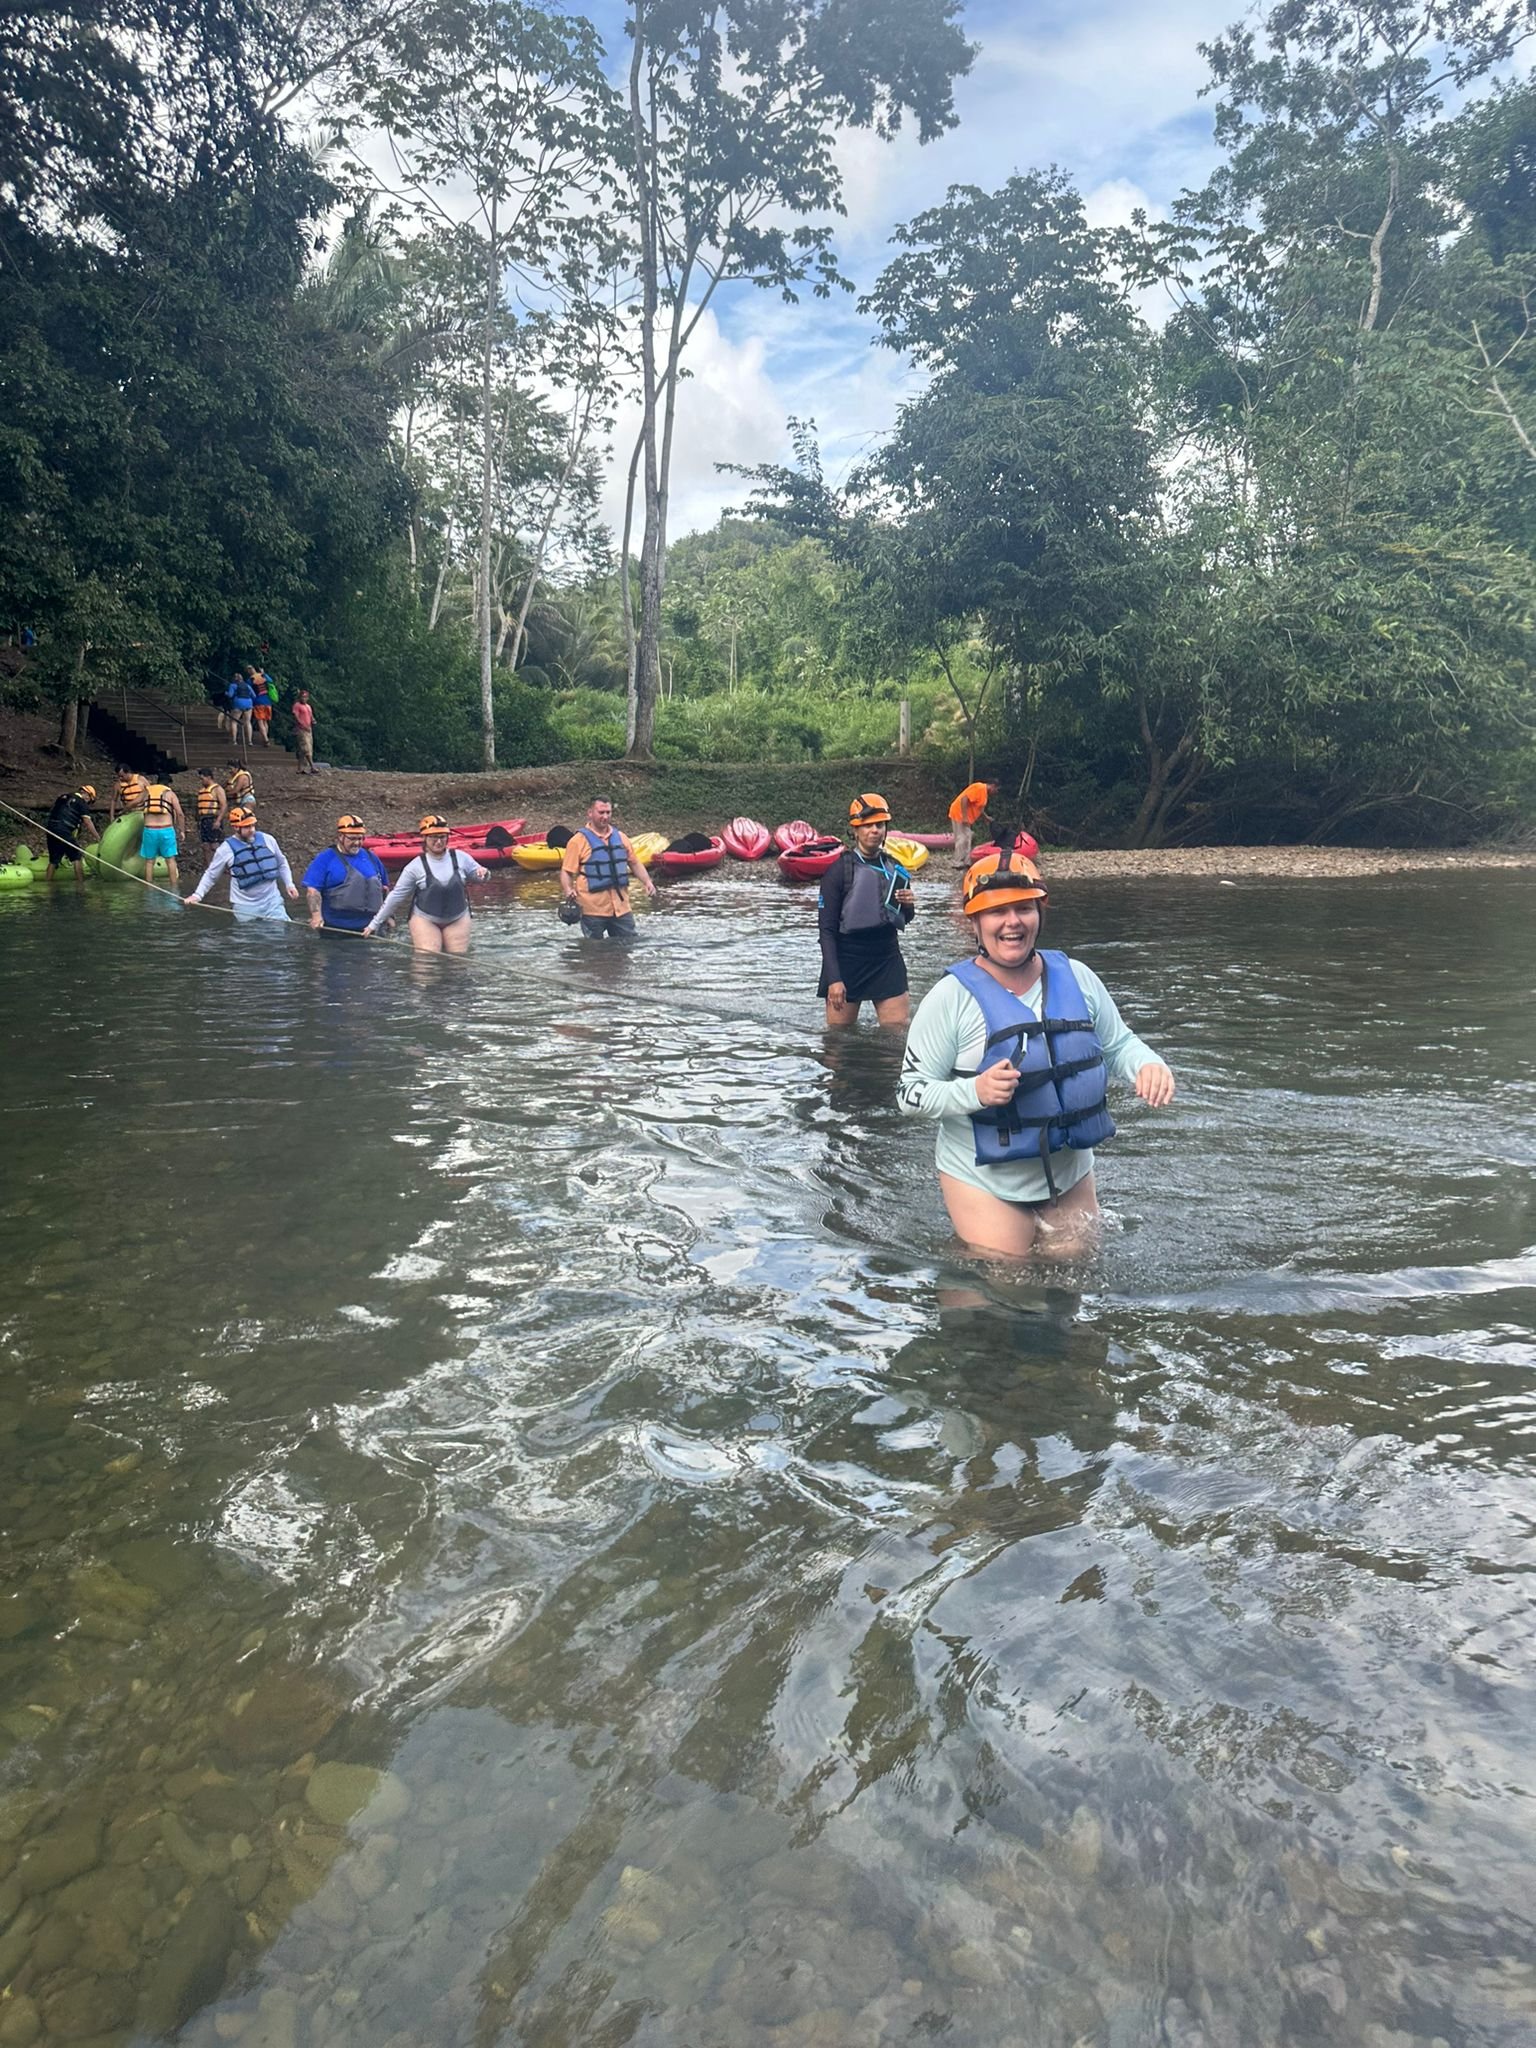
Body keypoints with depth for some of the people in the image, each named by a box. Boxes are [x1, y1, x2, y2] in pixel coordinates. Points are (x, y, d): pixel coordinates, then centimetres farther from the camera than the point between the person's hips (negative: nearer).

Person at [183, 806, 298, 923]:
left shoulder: (267, 840, 2)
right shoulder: (227, 849, -6)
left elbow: (282, 863, 16)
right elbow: (211, 875, 3)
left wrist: (289, 884, 6)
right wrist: (197, 895, -7)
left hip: (272, 901, 2)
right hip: (245, 907, -2)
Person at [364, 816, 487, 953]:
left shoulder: (460, 858, -5)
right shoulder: (415, 867, -10)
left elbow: (480, 876, 9)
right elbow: (396, 897, -4)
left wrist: (483, 874, -19)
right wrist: (374, 924, -2)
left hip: (458, 919, 2)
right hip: (425, 920, -2)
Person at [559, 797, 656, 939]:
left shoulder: (620, 837, 12)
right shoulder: (579, 840, -5)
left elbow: (635, 863, 20)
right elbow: (566, 871, -8)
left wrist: (647, 882, 6)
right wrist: (568, 891, -26)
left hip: (621, 907, 5)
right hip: (593, 910, -5)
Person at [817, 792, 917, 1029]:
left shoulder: (895, 868, 7)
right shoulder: (838, 871, -8)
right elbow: (826, 930, -9)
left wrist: (908, 906, -3)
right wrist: (833, 979, -17)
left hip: (887, 958, 4)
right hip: (847, 959, -4)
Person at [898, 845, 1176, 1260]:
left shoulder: (1077, 979, -3)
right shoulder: (952, 999, -16)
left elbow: (1117, 1044, 11)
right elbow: (910, 1094, -15)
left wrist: (1147, 1064, -12)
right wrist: (974, 1092, -33)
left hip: (1071, 1175, 5)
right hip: (985, 1183, -5)